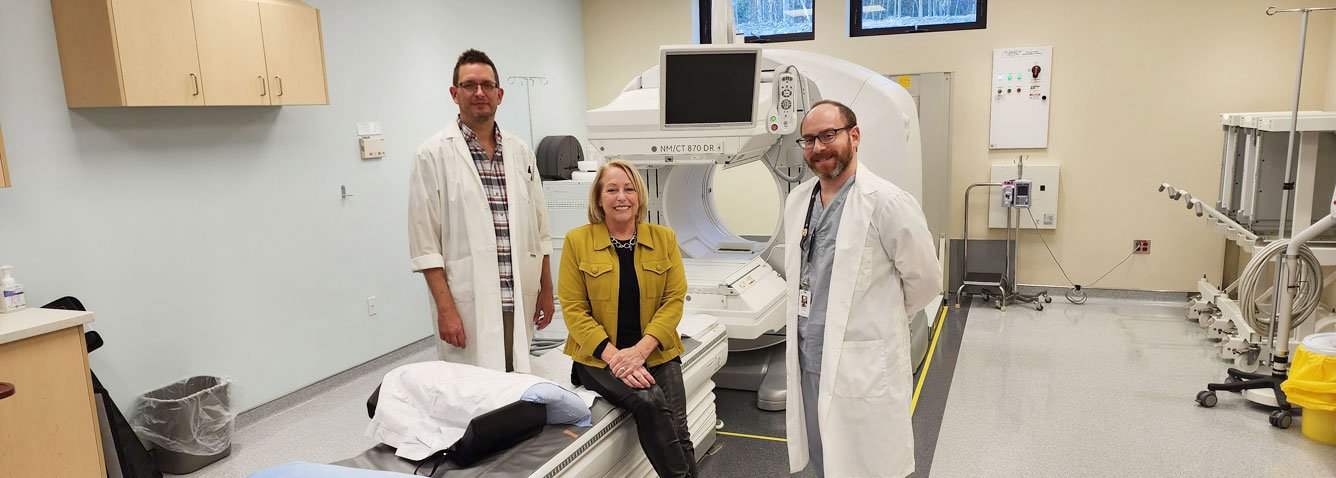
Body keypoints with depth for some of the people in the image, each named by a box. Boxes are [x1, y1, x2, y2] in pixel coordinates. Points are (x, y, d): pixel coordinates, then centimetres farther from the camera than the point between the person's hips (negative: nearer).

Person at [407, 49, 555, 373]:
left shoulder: (520, 152, 11)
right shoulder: (434, 154, -2)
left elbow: (540, 229, 15)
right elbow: (425, 244, -6)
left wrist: (546, 290, 13)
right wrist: (445, 309, -12)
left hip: (519, 303, 4)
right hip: (468, 307, -4)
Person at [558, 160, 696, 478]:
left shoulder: (664, 239, 7)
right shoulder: (577, 241, 1)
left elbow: (674, 300, 2)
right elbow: (573, 308, -2)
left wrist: (640, 349, -12)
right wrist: (613, 356, -15)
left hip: (656, 354, 2)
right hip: (599, 358, -2)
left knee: (677, 429, -20)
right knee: (649, 401, -27)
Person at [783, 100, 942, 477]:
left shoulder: (887, 203, -14)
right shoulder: (797, 200, 7)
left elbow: (924, 280, -5)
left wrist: (882, 319, 8)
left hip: (863, 370, -6)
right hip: (808, 362, 6)